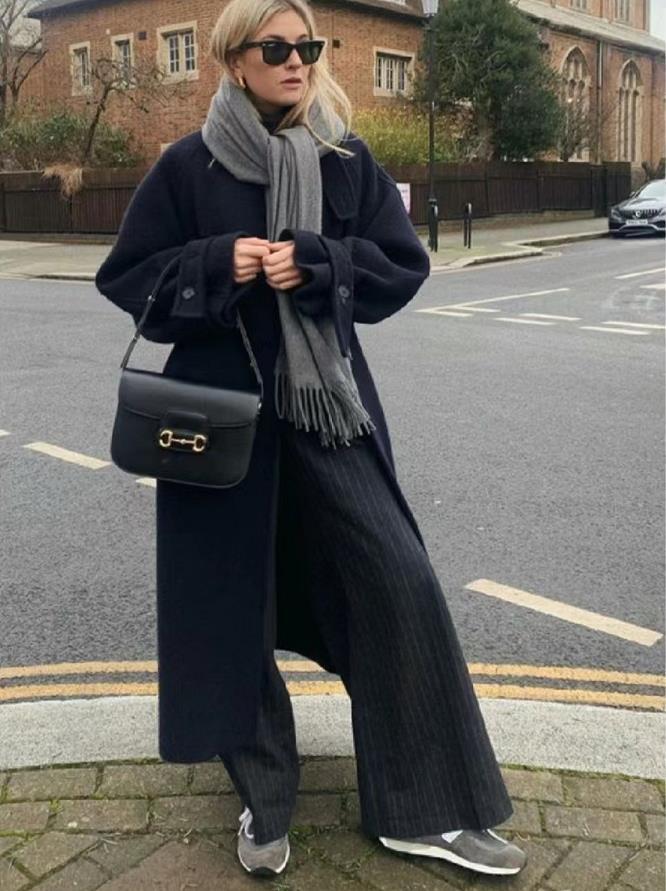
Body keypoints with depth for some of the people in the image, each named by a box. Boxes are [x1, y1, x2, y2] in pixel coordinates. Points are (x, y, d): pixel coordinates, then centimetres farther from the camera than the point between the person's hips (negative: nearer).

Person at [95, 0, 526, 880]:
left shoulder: (349, 160, 5)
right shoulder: (186, 167, -1)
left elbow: (405, 267, 2)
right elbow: (128, 279, 2)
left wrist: (313, 263, -14)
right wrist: (217, 265, -16)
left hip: (330, 404, 2)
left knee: (400, 582, -5)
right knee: (233, 603, 4)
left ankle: (427, 808, 11)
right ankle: (264, 804, 25)